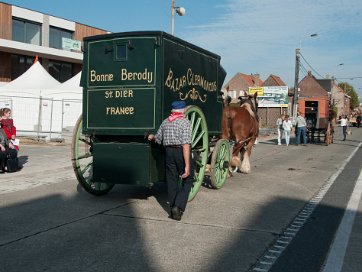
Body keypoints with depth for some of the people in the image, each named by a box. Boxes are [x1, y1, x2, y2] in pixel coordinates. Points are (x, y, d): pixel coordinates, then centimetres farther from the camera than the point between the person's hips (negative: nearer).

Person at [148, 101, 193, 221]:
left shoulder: (165, 122, 9)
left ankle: (173, 208, 20)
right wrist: (187, 165, -19)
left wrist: (152, 137, 39)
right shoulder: (185, 122, -8)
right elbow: (186, 144, -17)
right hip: (181, 152, -5)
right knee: (188, 180, 6)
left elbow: (158, 140, 15)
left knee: (172, 180, 13)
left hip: (169, 151, 5)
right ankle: (178, 206, -8)